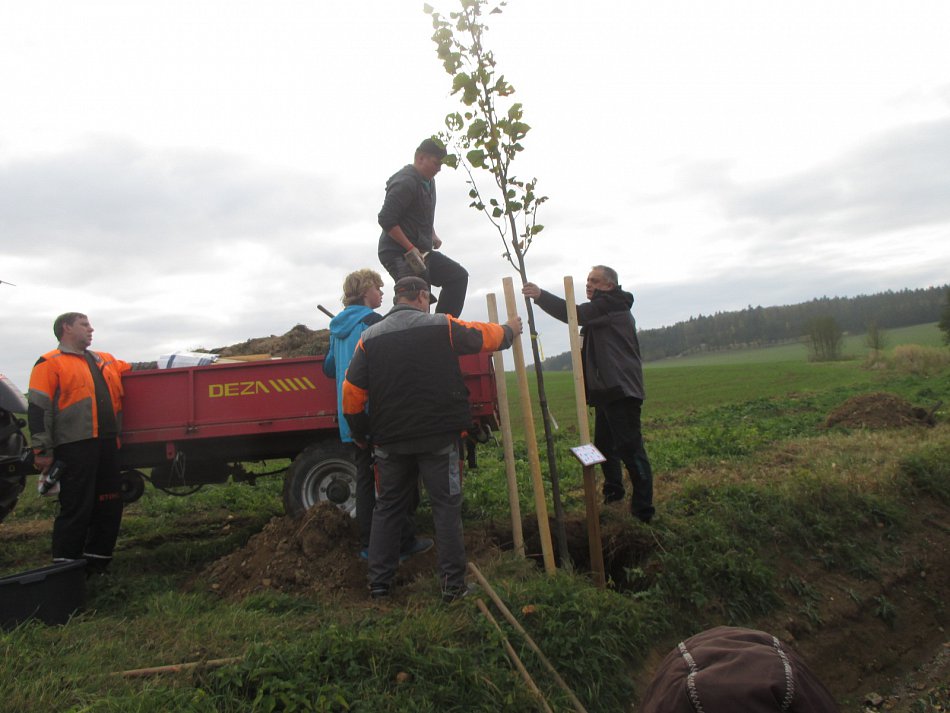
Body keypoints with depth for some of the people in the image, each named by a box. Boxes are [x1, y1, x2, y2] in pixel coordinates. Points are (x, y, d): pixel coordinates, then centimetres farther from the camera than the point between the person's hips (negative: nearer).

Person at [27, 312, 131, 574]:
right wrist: (43, 451, -10)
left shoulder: (105, 361, 21)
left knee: (109, 506, 10)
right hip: (74, 447, -7)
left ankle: (97, 561, 23)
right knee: (76, 509, -5)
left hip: (107, 445, 7)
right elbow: (38, 409, -5)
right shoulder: (50, 364, 1)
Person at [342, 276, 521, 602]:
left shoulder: (370, 337, 2)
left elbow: (352, 391, 1)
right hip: (438, 437, -3)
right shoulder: (442, 326, -5)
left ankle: (379, 583, 20)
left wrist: (359, 433, 15)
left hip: (390, 440, 3)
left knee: (388, 507, 15)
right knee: (446, 507, 7)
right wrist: (509, 329, 32)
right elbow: (485, 336, 10)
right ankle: (453, 584, 10)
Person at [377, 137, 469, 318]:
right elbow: (386, 220, -24)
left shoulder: (428, 181, 14)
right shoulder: (405, 182, -17)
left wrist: (432, 235, 14)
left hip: (421, 251, 10)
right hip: (400, 254, -10)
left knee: (458, 276, 7)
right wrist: (410, 249, -23)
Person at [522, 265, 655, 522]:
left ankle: (643, 508, -8)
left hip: (620, 391, -11)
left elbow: (577, 314, -23)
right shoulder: (603, 310, 24)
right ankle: (613, 490, 34)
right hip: (607, 390, 11)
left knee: (630, 448, -11)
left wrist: (541, 296, -25)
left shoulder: (611, 305, -10)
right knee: (604, 444, 18)